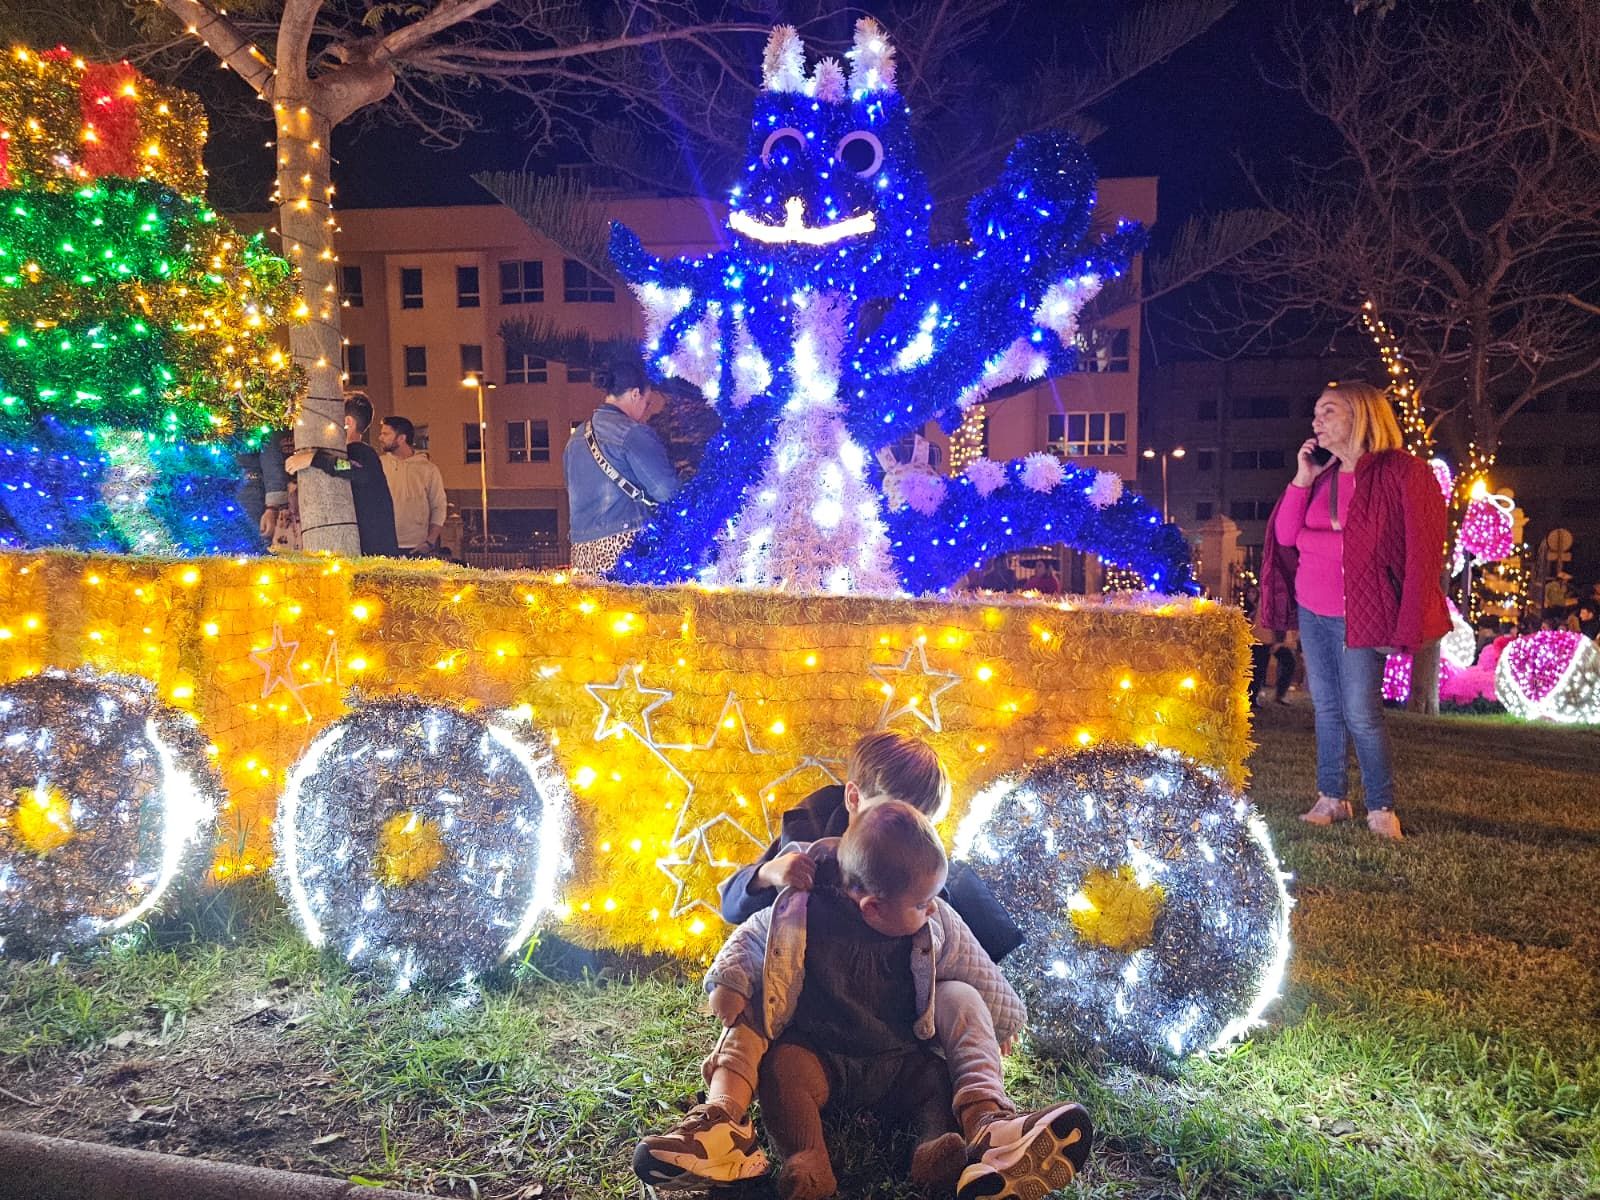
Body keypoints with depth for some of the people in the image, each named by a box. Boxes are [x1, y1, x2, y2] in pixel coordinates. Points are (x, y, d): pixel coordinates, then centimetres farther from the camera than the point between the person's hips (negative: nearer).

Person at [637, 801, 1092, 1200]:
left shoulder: (938, 926, -6)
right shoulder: (805, 914, -14)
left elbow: (979, 975, 8)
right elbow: (750, 938, -1)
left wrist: (1001, 1023, 16)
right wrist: (729, 981, -16)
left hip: (904, 1060, 2)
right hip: (822, 1056, -2)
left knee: (944, 1077, -22)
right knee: (783, 1069, -29)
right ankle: (805, 1161, -44)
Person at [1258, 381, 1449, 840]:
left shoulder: (1401, 473, -9)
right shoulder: (1322, 475, 10)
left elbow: (1423, 552, -10)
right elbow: (1285, 536, 7)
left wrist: (1403, 626, -14)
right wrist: (1302, 481, -3)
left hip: (1359, 615, -6)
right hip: (1312, 612, 6)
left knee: (1361, 713, -5)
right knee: (1326, 707, 11)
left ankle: (1381, 809, 8)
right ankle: (1331, 798, 21)